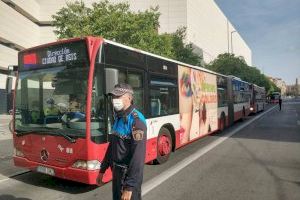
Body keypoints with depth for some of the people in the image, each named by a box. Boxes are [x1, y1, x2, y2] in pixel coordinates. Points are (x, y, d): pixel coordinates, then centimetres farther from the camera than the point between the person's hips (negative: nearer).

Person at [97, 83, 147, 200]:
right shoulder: (118, 117, 6)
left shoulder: (136, 120, -23)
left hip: (129, 174, -8)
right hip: (116, 172, 8)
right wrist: (102, 170, 16)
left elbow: (138, 156, -27)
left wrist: (129, 187, -26)